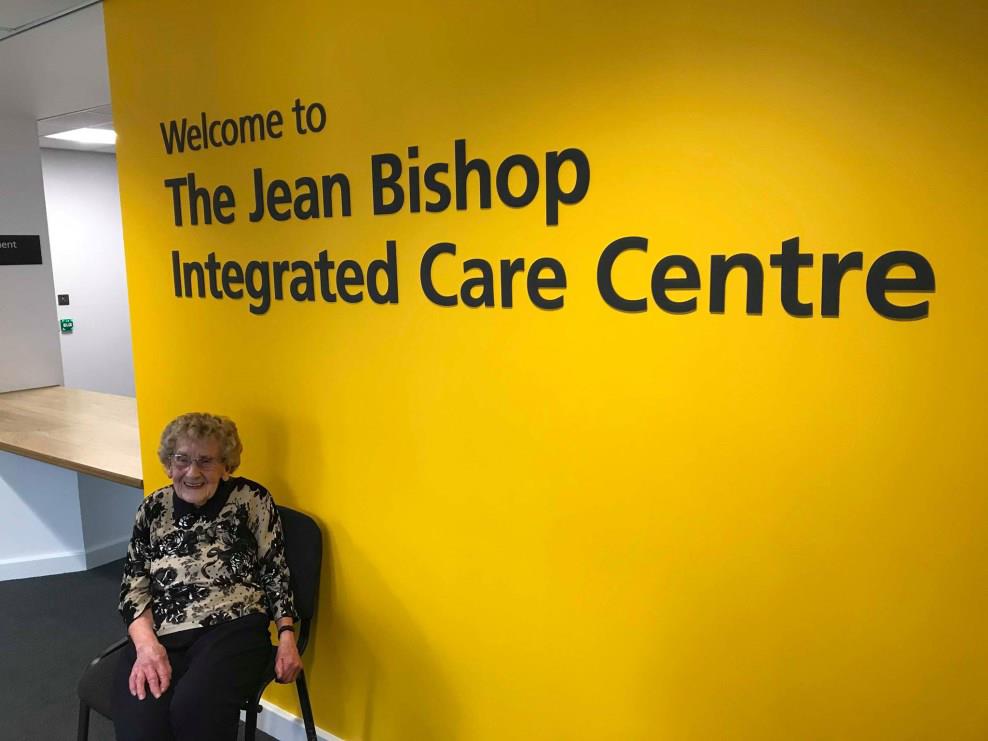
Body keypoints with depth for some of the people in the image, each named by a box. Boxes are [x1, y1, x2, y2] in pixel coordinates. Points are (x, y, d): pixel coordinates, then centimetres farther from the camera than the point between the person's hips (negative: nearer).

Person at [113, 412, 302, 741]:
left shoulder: (252, 500, 3)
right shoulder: (153, 508, 13)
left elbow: (275, 573, 5)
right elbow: (134, 586, 10)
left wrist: (286, 636, -4)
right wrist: (147, 643, -7)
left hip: (232, 629, -2)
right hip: (160, 635, 3)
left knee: (194, 707, -32)